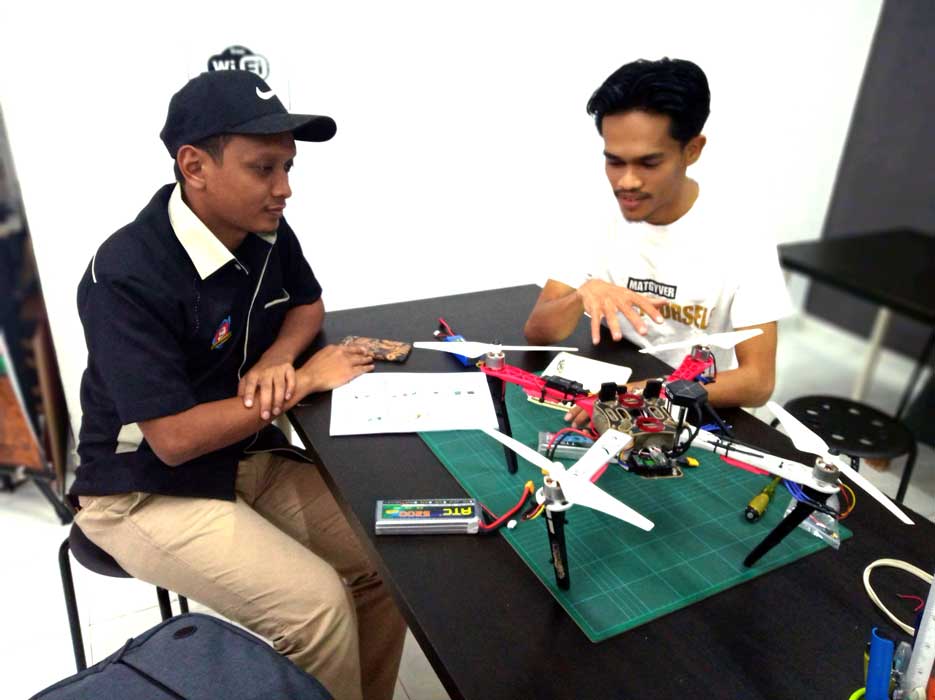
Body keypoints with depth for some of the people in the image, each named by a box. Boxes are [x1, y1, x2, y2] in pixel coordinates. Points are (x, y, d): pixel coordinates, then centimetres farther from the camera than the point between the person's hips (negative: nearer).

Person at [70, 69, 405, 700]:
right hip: (148, 492, -6)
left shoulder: (265, 229, -4)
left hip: (253, 459, 6)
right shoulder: (128, 278, -25)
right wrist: (303, 382, -18)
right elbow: (174, 439, -26)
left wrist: (274, 361, -9)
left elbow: (307, 305, 14)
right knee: (318, 603, -23)